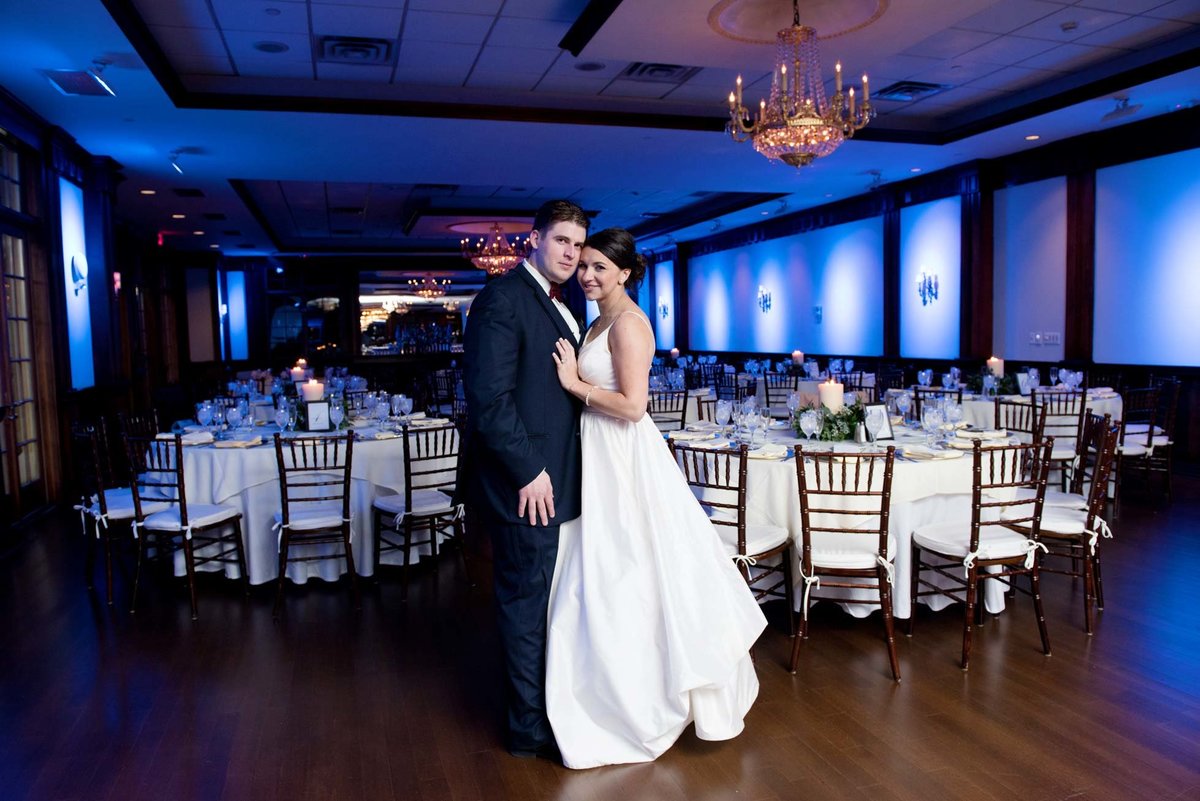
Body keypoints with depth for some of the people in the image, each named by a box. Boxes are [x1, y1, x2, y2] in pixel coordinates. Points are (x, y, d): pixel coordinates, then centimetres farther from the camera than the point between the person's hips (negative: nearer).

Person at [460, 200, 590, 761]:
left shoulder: (557, 307, 15)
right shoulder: (503, 298, -14)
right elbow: (489, 398, -21)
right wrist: (528, 471, -20)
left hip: (550, 479, 9)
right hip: (525, 482, -9)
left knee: (538, 598, 20)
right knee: (527, 600, 4)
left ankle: (545, 702, 37)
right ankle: (530, 729, 21)